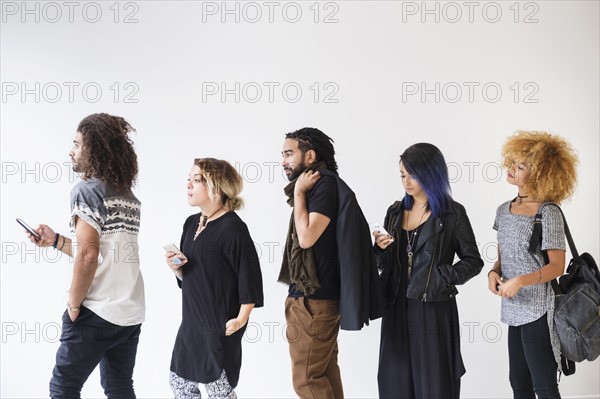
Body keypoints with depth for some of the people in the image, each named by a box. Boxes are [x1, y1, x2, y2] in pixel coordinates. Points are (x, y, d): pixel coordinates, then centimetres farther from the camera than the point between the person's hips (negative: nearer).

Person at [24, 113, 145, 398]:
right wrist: (56, 241, 18)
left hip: (96, 313, -7)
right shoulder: (129, 198, 13)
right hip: (130, 313, 8)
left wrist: (74, 304, -9)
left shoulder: (87, 190, -11)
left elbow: (88, 255, -20)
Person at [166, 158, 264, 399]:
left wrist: (241, 319, -19)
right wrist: (176, 267, -3)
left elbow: (250, 276, -17)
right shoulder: (191, 223, 9)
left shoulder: (232, 227, -16)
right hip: (192, 320, 8)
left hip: (221, 324, -8)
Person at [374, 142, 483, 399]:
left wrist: (445, 278, -14)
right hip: (398, 308, 4)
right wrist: (380, 250, -7)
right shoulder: (396, 212, 9)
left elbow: (473, 261, -1)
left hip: (434, 310, -4)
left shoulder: (452, 214, -4)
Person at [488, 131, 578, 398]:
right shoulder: (504, 211, 8)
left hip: (538, 311, -7)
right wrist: (494, 273, -5)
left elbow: (557, 266, -14)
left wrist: (520, 281, -25)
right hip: (514, 310, 7)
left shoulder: (548, 214, -13)